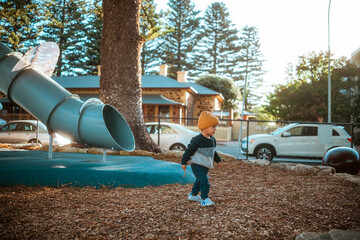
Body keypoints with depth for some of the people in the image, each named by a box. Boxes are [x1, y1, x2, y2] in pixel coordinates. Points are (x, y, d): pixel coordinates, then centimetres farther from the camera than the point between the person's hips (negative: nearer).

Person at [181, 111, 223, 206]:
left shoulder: (212, 139, 8)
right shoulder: (197, 140, -19)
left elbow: (213, 151, 24)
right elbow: (189, 151, -14)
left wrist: (218, 160, 27)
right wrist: (184, 162, -12)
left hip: (205, 166, 9)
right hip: (197, 165, -9)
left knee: (199, 181, 22)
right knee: (204, 182, -16)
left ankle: (193, 195, 39)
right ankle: (205, 199, -10)